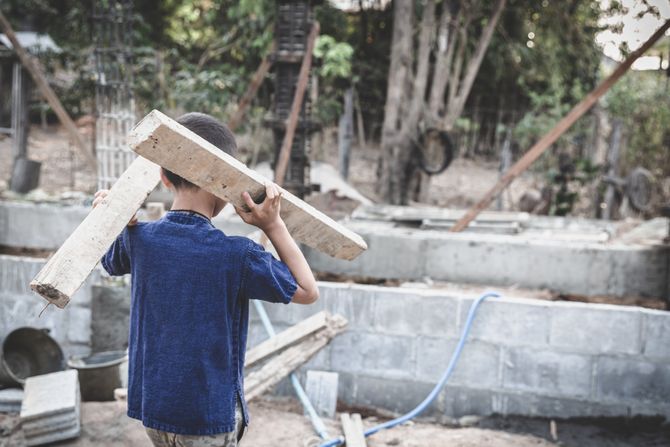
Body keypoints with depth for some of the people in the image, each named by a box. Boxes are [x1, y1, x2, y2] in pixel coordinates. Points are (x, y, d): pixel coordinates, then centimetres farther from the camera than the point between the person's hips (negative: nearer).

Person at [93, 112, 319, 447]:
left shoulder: (139, 239, -8)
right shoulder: (236, 255, -21)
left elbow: (111, 262, 17)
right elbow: (308, 291, -7)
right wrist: (273, 225, -8)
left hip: (151, 405, 5)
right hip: (208, 415, -5)